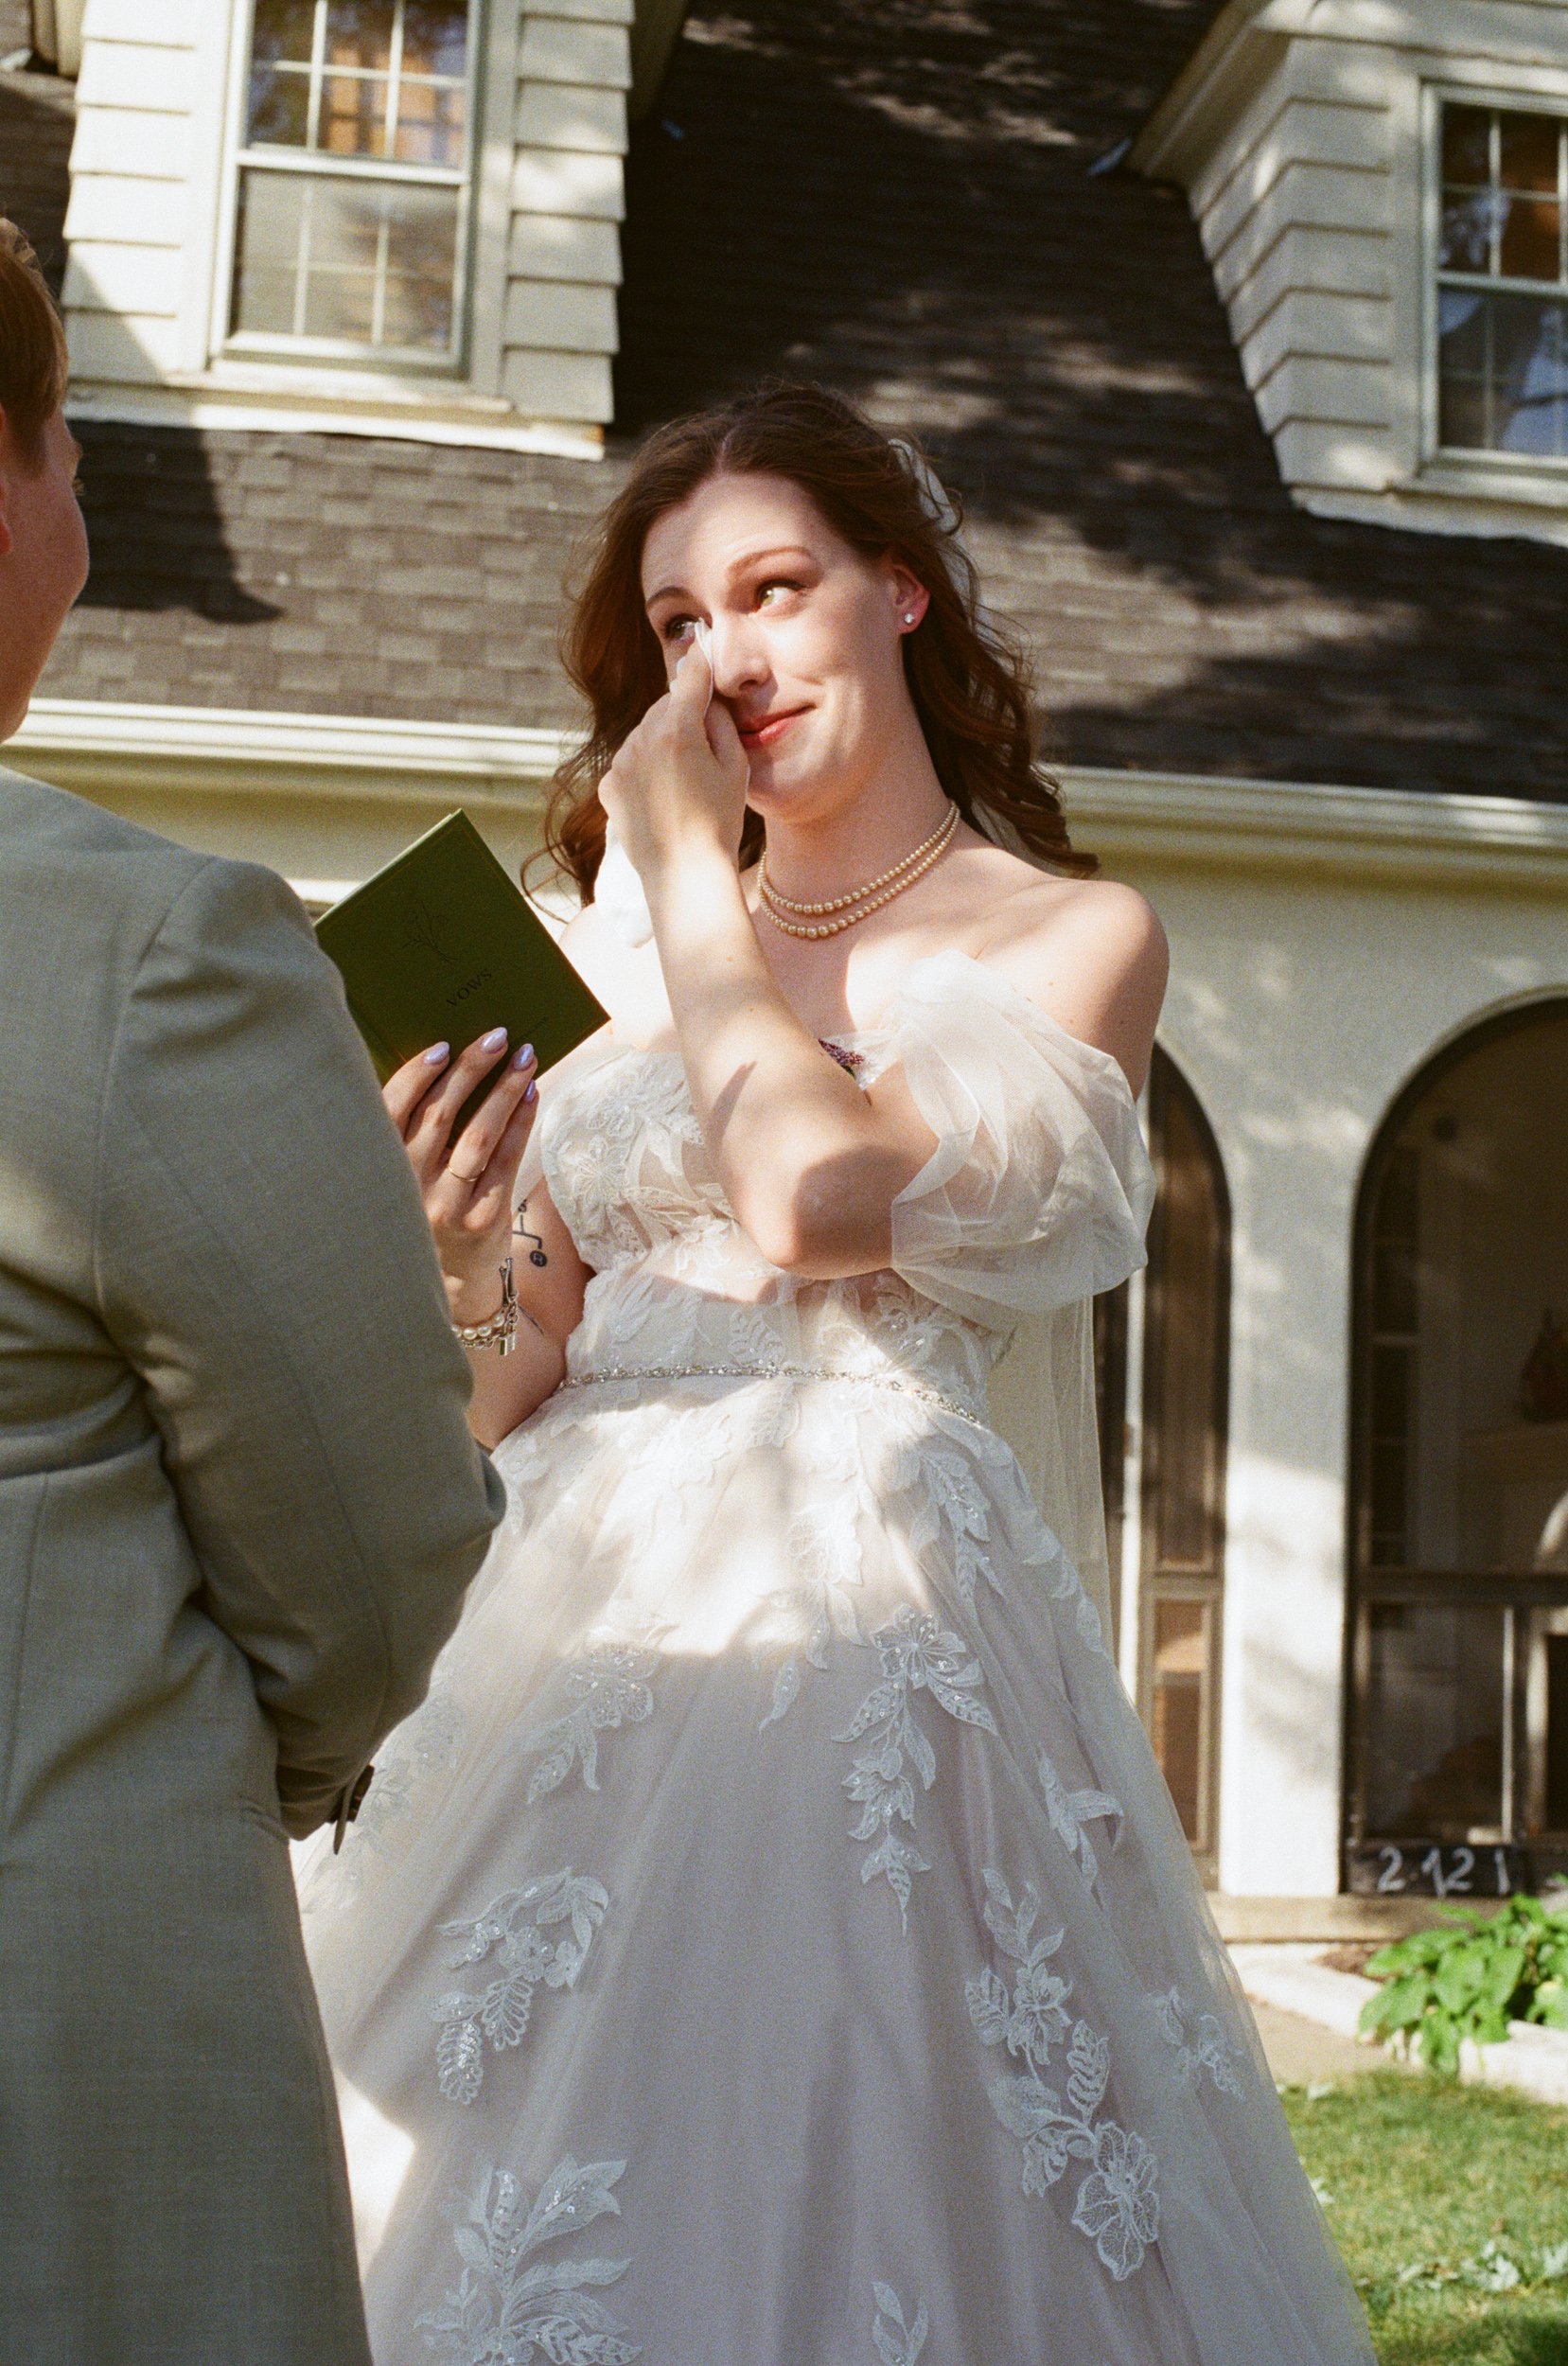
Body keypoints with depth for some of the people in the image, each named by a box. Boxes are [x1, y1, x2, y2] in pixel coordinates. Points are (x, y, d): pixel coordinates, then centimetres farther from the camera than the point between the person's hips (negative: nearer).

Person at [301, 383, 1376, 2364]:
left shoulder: (1070, 936, 1)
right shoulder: (634, 964, 14)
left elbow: (816, 1194, -17)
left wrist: (688, 863, -5)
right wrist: (479, 1276, -6)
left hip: (863, 1632, -4)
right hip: (572, 1613, 5)